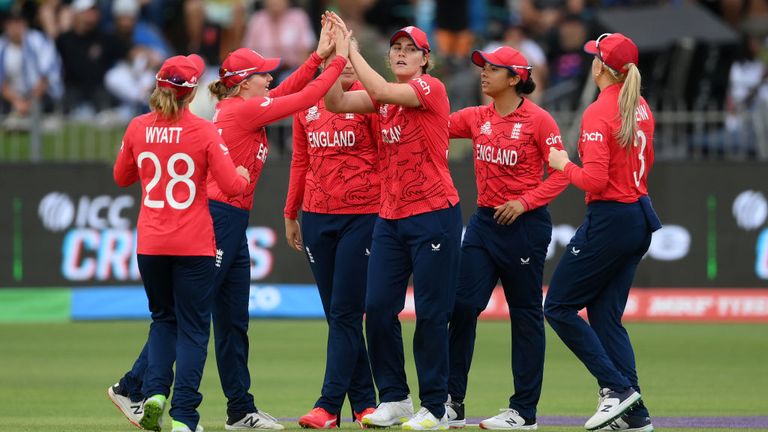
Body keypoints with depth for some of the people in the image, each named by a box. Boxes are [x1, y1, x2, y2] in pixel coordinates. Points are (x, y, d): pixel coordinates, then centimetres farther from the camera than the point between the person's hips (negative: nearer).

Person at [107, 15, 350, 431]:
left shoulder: (236, 107, 13)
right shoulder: (244, 110, -12)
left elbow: (289, 91, 22)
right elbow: (306, 98, -11)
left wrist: (319, 55, 16)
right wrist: (339, 59, -3)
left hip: (233, 224, 10)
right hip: (220, 219, -10)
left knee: (234, 320, 11)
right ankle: (132, 389, -4)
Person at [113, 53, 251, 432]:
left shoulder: (138, 128, 0)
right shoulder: (203, 131, -10)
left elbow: (122, 177, 15)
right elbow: (232, 185, -11)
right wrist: (243, 176, 10)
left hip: (150, 242, 3)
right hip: (194, 245, -3)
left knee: (163, 319, 21)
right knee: (192, 329, 4)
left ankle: (155, 391, -1)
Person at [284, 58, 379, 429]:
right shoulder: (306, 103, 9)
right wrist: (290, 214, 18)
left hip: (363, 215, -5)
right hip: (317, 217, 5)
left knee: (345, 312, -7)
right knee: (336, 313, 7)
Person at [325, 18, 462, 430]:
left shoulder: (431, 88, -8)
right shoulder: (381, 96, 11)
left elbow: (383, 92, -23)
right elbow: (335, 102, 0)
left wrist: (351, 51, -15)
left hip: (434, 215, -7)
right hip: (390, 217, 7)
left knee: (431, 313, -2)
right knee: (378, 307, 3)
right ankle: (394, 399, 13)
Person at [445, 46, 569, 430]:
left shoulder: (537, 120, -9)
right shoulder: (476, 118, 8)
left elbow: (561, 173, -10)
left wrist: (524, 202, -19)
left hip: (524, 225, -5)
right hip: (484, 222, 5)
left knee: (526, 314, 3)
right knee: (462, 305, -4)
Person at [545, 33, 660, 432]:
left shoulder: (598, 113, -17)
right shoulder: (641, 109, 9)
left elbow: (594, 179, -22)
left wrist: (563, 164, -7)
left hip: (609, 219, -9)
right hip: (640, 215, 9)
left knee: (559, 307, 1)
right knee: (606, 315, 12)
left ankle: (617, 387, -8)